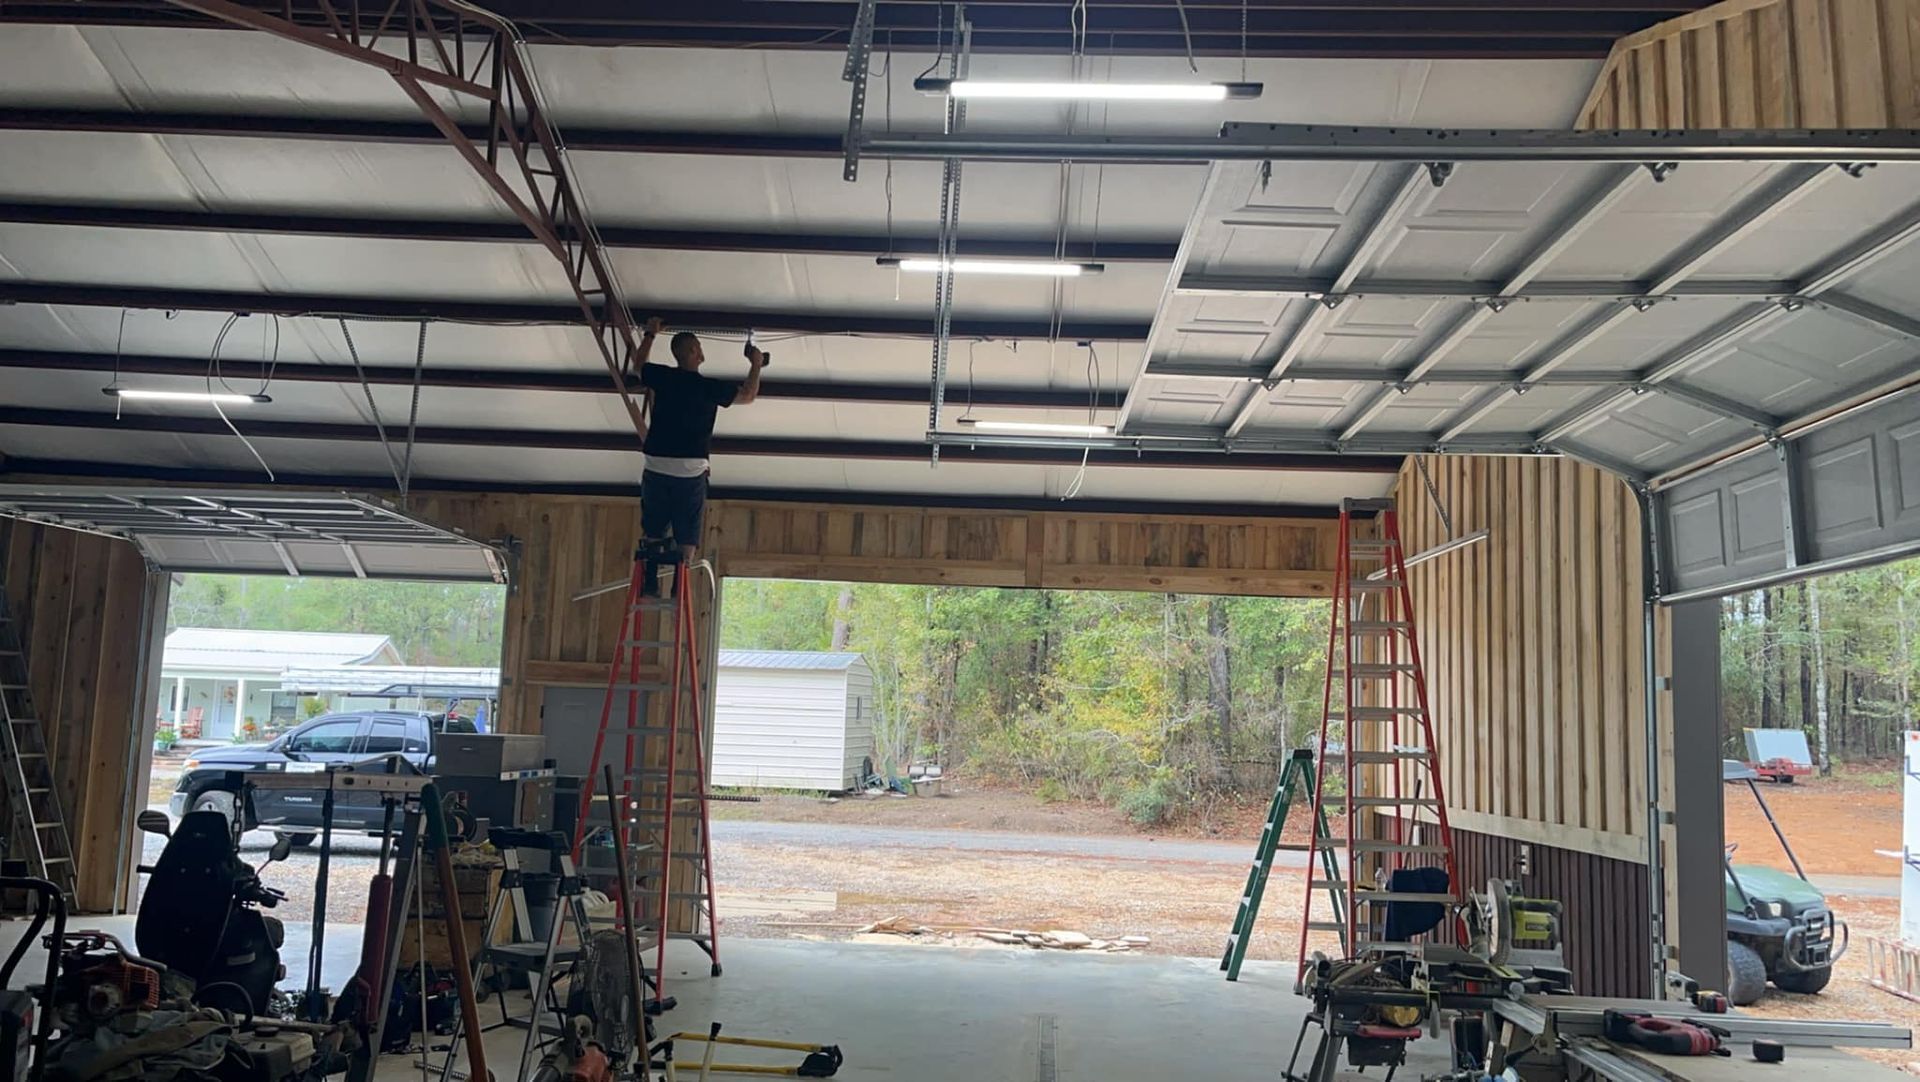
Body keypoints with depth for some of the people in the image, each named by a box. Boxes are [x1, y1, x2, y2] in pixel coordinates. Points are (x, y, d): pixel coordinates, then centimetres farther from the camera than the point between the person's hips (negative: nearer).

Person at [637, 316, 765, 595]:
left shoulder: (662, 377, 1)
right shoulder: (709, 387, -6)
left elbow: (639, 365, 26)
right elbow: (748, 395, 9)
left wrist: (650, 335, 37)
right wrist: (756, 365, 23)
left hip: (656, 468, 3)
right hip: (690, 470, -3)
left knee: (653, 530, 12)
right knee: (686, 535, 3)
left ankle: (650, 580, 2)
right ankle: (679, 584, -6)